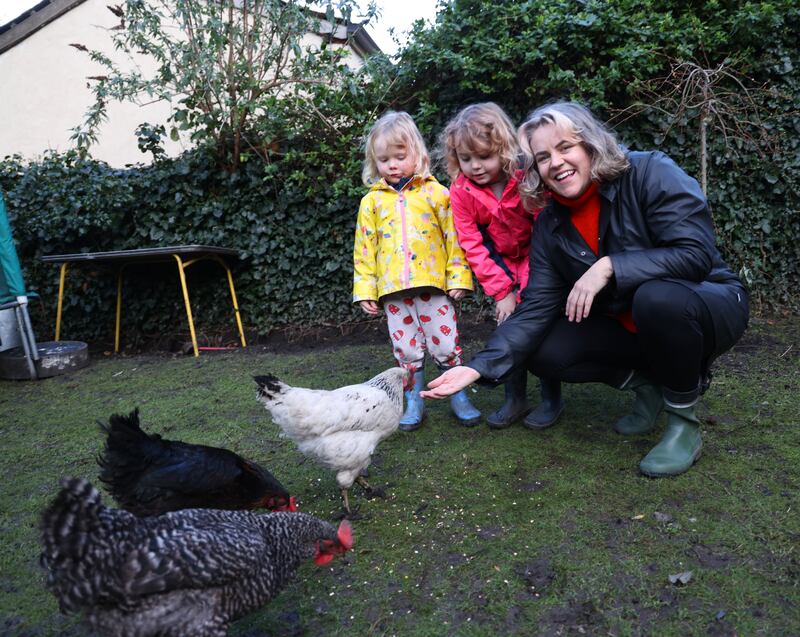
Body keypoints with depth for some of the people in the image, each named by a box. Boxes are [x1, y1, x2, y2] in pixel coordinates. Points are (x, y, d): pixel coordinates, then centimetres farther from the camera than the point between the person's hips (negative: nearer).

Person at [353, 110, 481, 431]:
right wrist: (365, 289, 4)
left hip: (433, 283, -2)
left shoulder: (435, 192, 3)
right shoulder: (372, 200, 8)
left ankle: (458, 396, 22)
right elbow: (364, 249, 8)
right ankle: (414, 401, 24)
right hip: (392, 289, 2)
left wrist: (458, 277, -3)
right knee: (407, 350, 9)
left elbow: (454, 238, 2)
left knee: (445, 346, 3)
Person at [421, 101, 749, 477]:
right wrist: (480, 366, -24)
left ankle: (684, 423, -13)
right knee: (542, 352, -13)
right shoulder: (550, 225, -6)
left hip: (706, 304, -4)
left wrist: (609, 267, -34)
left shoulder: (651, 174, -19)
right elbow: (536, 309, -13)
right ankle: (645, 383, 8)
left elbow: (696, 254, -27)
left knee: (658, 297, -38)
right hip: (629, 325, 5)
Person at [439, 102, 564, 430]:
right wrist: (502, 290, -15)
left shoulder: (526, 177, -24)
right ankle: (515, 399, 16)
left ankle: (552, 398, 8)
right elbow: (472, 245, -13)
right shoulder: (461, 191, -15)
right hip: (504, 266, 3)